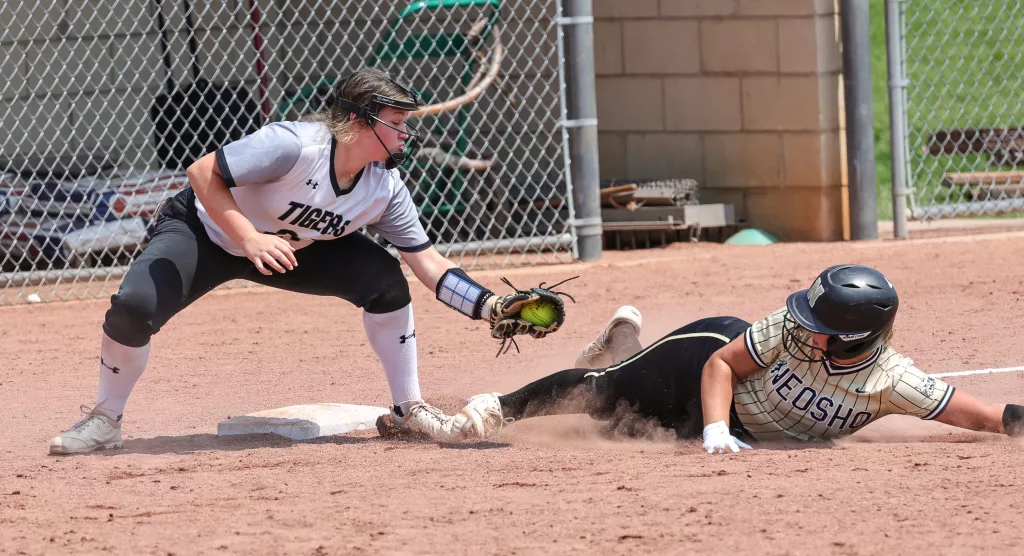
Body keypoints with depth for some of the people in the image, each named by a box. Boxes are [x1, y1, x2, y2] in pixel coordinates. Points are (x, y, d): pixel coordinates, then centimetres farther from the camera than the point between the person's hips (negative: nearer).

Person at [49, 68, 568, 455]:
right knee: (134, 307, -29)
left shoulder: (385, 188, -15)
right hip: (204, 227, -5)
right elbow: (203, 172, -30)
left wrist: (492, 307, -21)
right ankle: (105, 419, -4)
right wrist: (249, 238, -38)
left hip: (295, 247, 5)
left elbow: (427, 264, -9)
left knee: (382, 276, -15)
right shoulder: (295, 146, -34)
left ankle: (408, 409, 0)